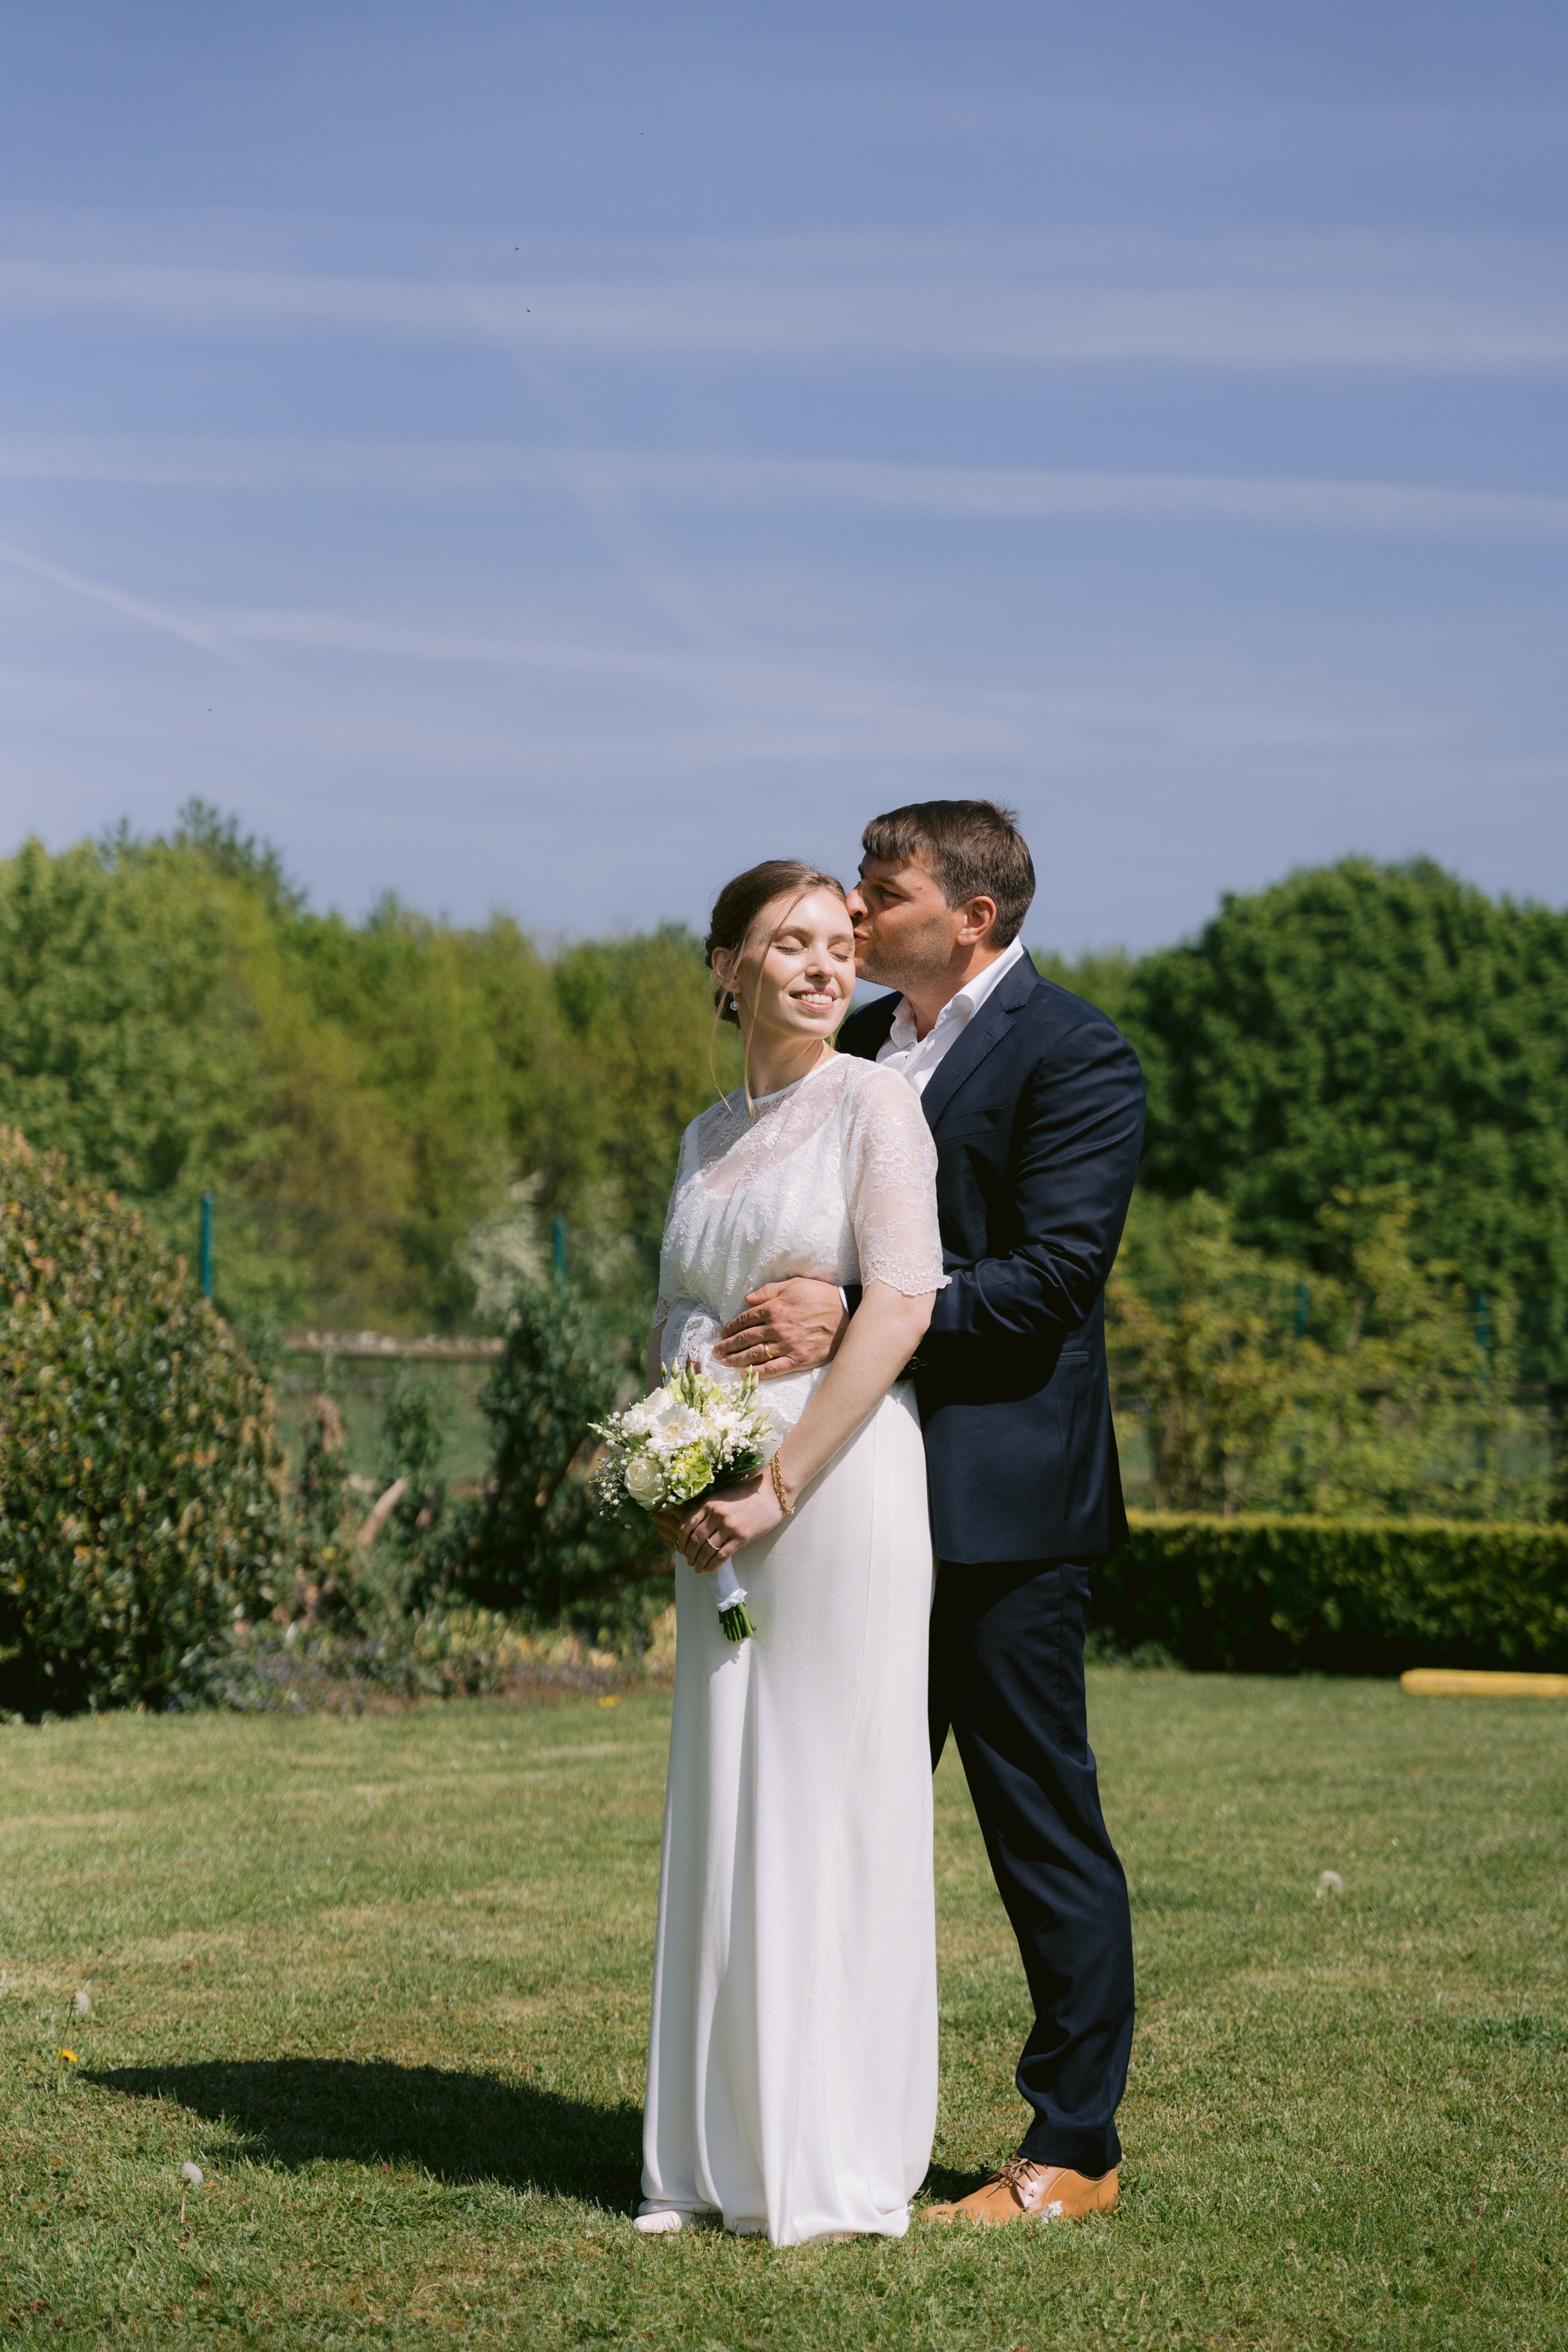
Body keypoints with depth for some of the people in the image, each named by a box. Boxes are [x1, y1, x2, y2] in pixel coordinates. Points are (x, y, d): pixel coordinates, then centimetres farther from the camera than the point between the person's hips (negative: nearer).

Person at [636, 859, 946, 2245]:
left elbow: (900, 1309, -14)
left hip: (840, 1484, -7)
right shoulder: (708, 1136, 16)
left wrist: (779, 1486, -16)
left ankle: (845, 2173, 5)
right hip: (724, 1506, 7)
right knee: (725, 1810, 8)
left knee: (840, 1804, -4)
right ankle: (726, 2158, 16)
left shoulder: (873, 1104, -4)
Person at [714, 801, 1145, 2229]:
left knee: (1042, 1821, 1)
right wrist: (778, 1322, 4)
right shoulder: (859, 1044, 15)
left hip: (1003, 1505, -8)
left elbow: (1053, 1274, -18)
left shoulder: (1072, 1055, -9)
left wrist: (854, 1321, -22)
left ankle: (1074, 2151, 11)